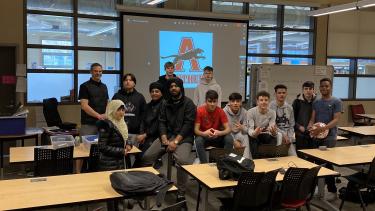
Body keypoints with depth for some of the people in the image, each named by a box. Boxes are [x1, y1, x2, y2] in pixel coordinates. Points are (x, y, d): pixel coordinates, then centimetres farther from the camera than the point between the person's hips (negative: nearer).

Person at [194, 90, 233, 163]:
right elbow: (196, 130, -18)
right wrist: (204, 133, -41)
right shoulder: (199, 111, -15)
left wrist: (219, 133, -38)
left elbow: (228, 129, -16)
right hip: (204, 137, -1)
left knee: (229, 138, -26)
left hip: (217, 138, 2)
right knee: (198, 140, -34)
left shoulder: (220, 111, -11)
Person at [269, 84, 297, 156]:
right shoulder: (271, 106, -6)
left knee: (294, 157, -9)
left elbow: (291, 126, 14)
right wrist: (283, 135, -12)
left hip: (287, 137, 4)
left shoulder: (289, 108, 12)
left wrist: (289, 137, -2)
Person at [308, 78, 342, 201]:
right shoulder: (316, 102, 12)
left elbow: (336, 120, -12)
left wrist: (322, 128, -26)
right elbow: (312, 119, 8)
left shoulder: (336, 102, -2)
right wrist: (310, 126, -15)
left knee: (327, 163, -4)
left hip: (329, 137, -5)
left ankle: (332, 191, 7)